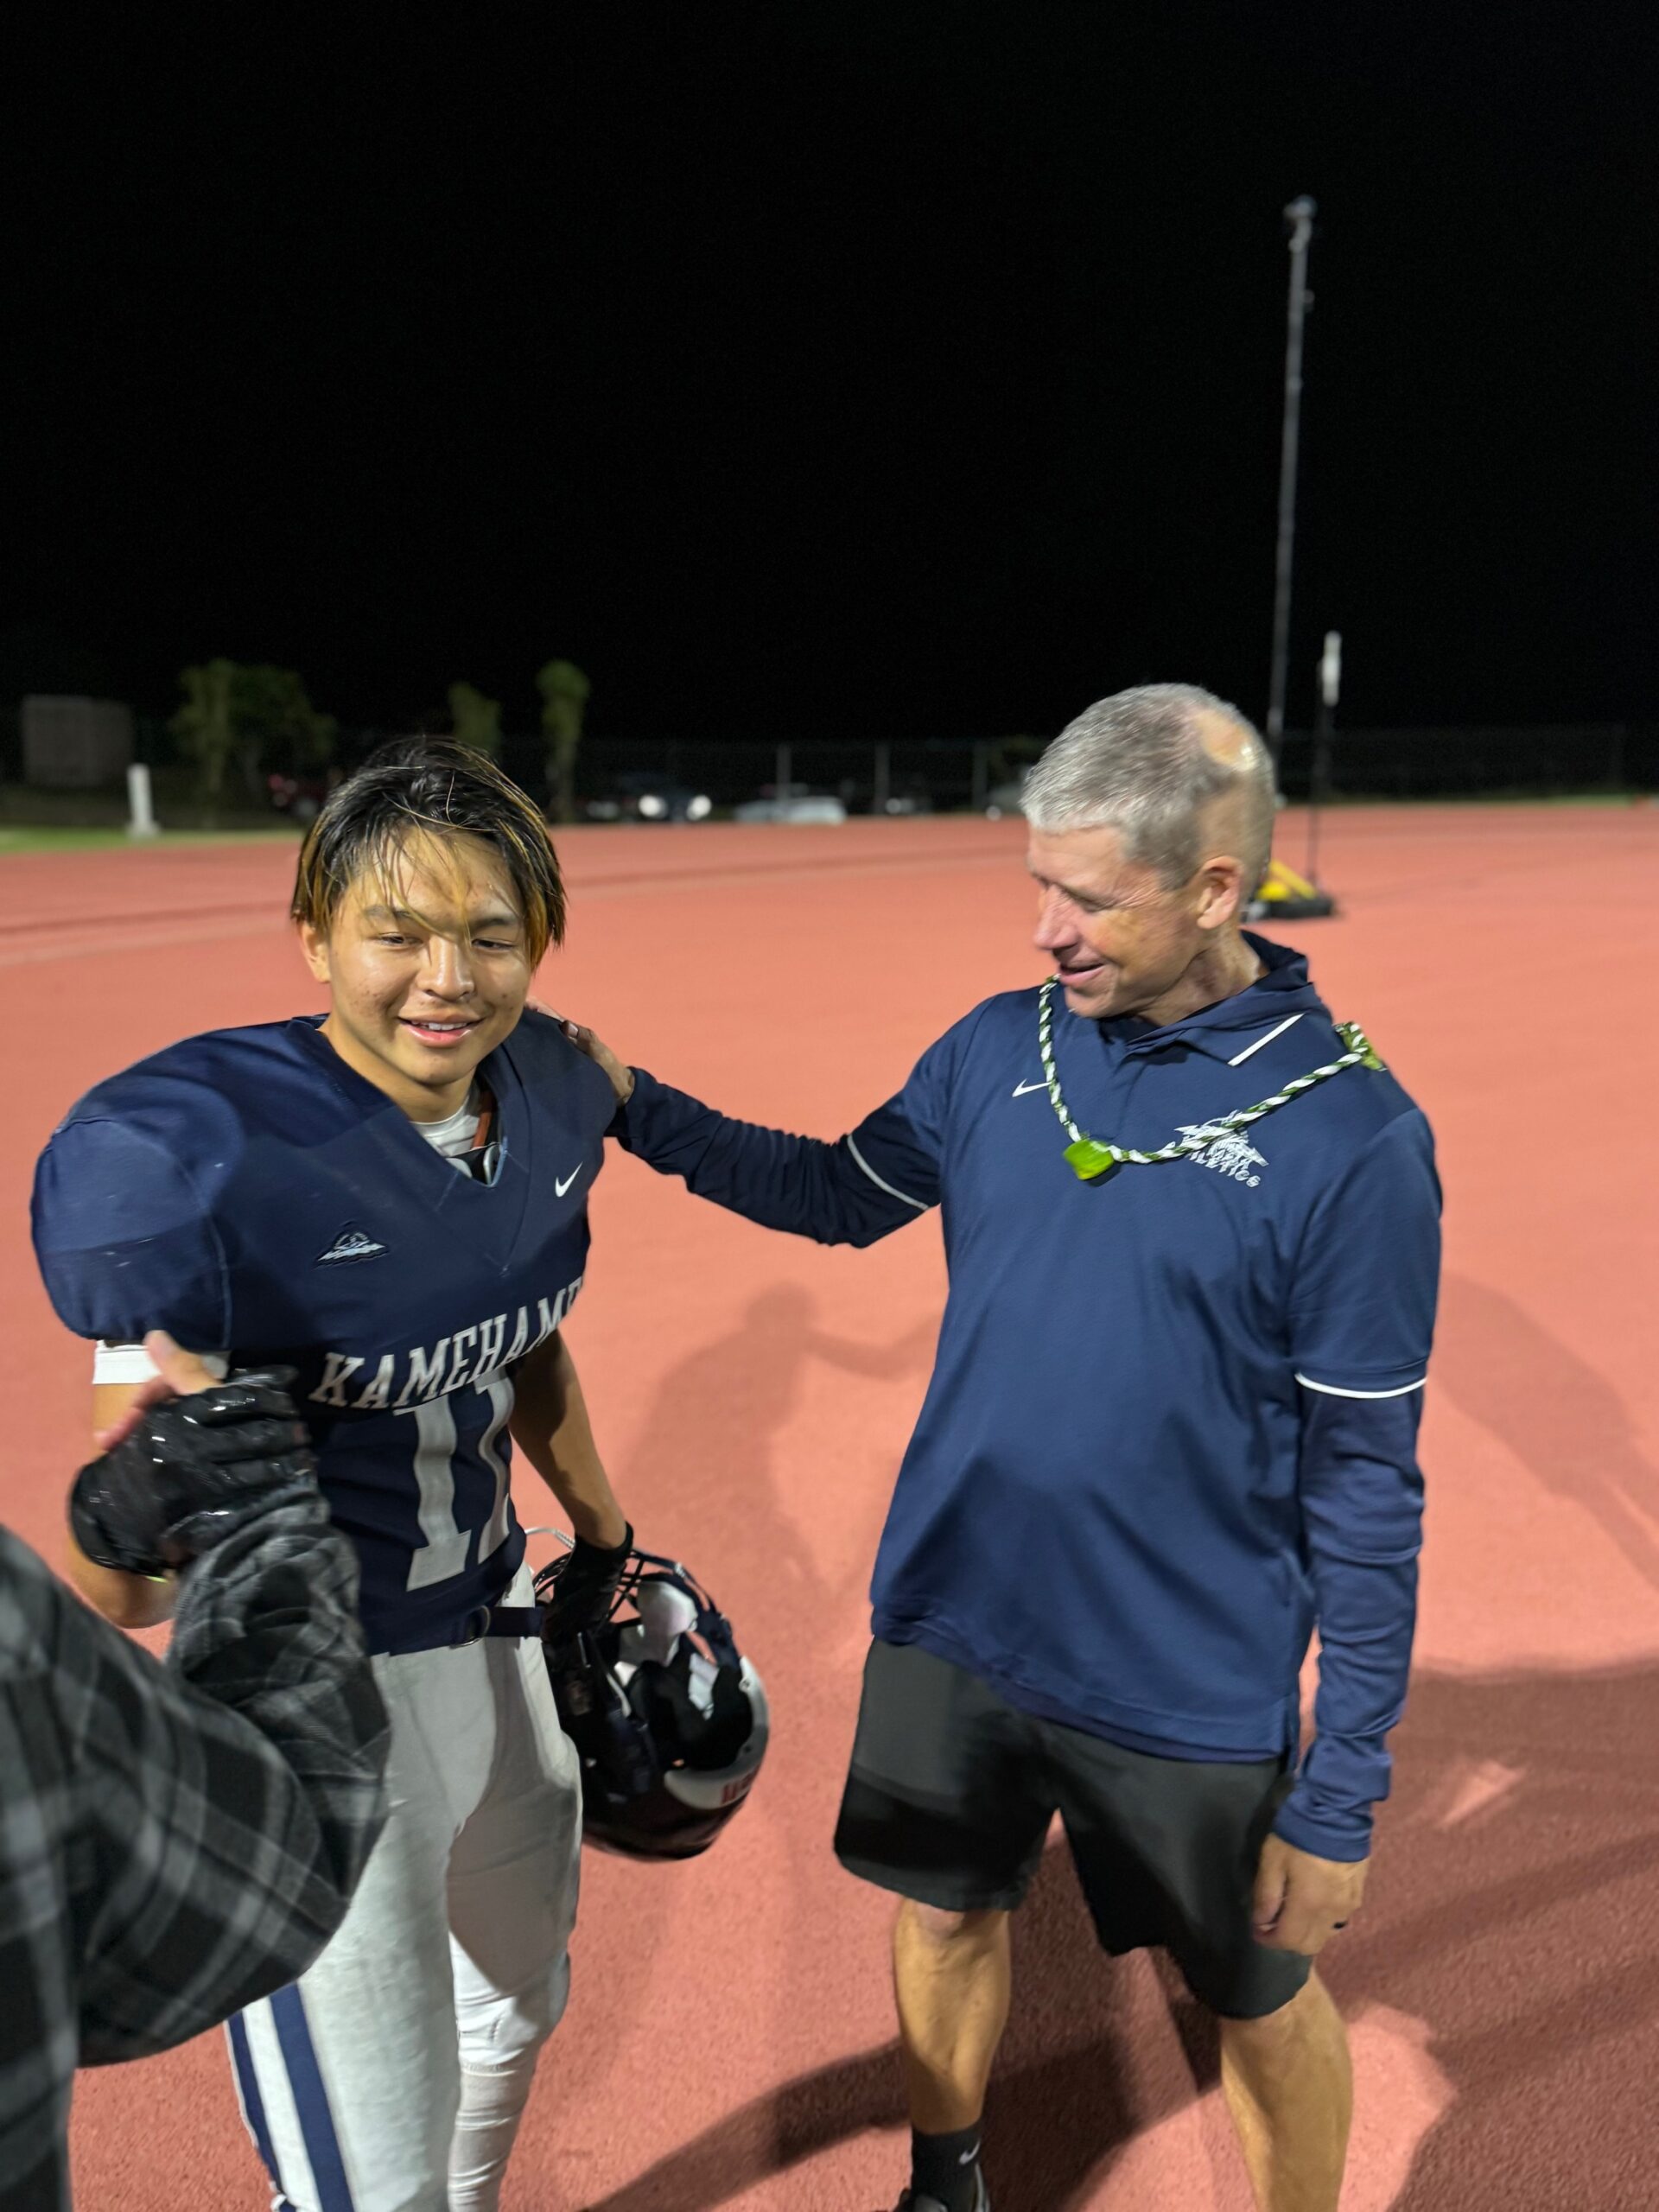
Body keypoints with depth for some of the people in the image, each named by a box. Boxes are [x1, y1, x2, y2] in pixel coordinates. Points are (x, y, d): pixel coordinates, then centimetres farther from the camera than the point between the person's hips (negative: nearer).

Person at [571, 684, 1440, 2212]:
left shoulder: (1354, 1132, -18)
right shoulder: (1000, 1046, -5)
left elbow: (1366, 1488, -13)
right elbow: (845, 1194, 11)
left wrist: (1342, 1797, -9)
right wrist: (633, 1108, 2)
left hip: (1188, 1696, -4)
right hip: (951, 1628, 5)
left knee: (1262, 2003, 17)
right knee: (944, 1917, 23)